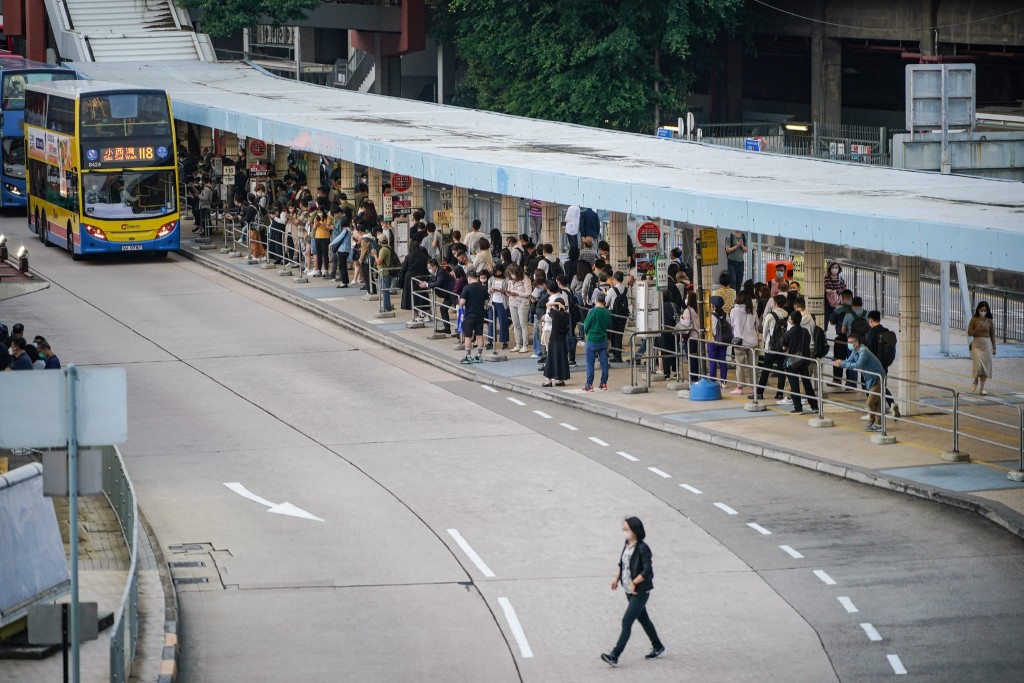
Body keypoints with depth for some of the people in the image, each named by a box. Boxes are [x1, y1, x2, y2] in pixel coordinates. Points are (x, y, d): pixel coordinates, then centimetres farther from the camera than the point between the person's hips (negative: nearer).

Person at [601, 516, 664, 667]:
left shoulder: (642, 548, -20)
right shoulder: (626, 545, 5)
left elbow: (647, 570, -22)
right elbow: (621, 564, 17)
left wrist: (634, 583, -20)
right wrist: (617, 578, 4)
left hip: (640, 591, -9)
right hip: (629, 590, 9)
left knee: (626, 621, -10)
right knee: (643, 619, 20)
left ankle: (614, 656, -12)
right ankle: (658, 647, 36)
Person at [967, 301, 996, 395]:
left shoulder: (989, 321, 4)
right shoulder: (974, 320, -1)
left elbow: (993, 335, 9)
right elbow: (969, 333, -1)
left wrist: (994, 348, 8)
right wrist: (977, 329, -20)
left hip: (987, 345, 2)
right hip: (976, 344, -2)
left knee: (985, 366, 2)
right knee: (978, 364, -17)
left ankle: (982, 388, 9)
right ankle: (976, 380, 12)